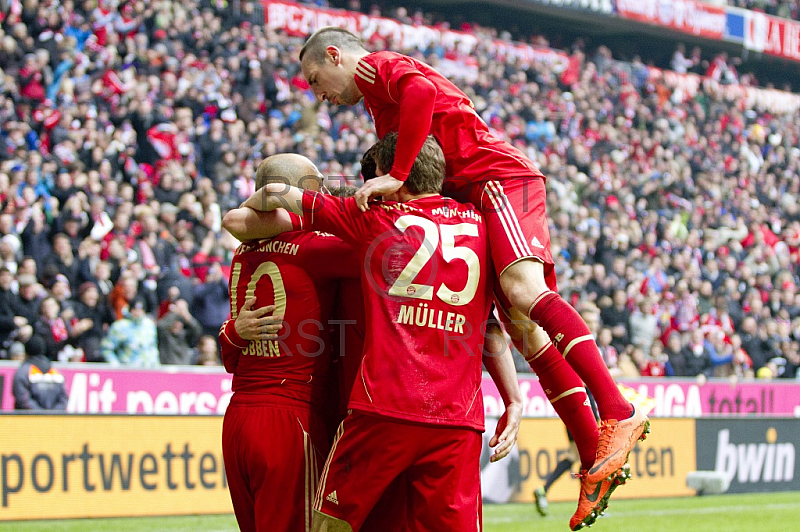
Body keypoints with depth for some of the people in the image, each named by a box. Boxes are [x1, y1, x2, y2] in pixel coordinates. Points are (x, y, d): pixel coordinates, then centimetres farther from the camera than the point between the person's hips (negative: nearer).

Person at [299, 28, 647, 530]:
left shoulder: (375, 66, 3)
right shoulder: (384, 97, 34)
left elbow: (420, 92, -21)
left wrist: (396, 177, -24)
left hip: (499, 178, -9)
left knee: (523, 292, -27)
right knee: (525, 329, -2)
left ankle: (619, 414, -38)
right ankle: (594, 461, -8)